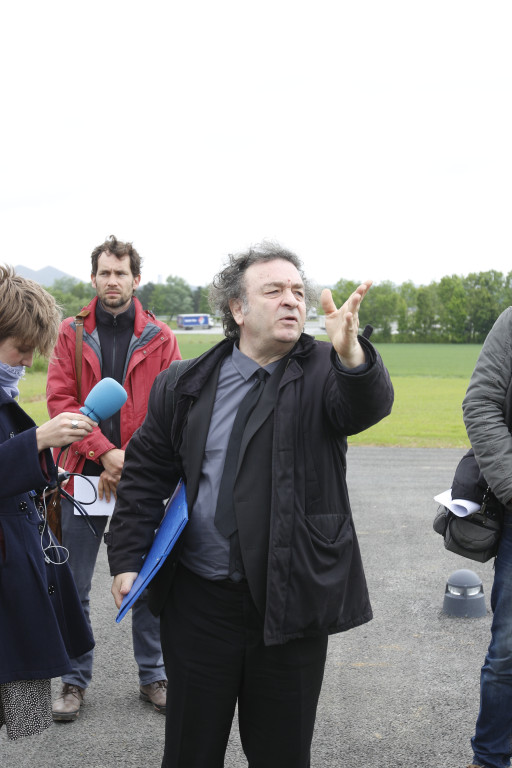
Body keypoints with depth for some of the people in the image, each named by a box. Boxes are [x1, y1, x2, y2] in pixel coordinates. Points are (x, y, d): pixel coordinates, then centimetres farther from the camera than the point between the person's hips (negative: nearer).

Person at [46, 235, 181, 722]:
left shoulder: (160, 339, 3)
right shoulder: (72, 333, 3)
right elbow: (59, 399, -6)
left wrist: (130, 463, -13)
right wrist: (105, 453, -17)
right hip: (83, 477, 0)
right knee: (74, 586, 7)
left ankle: (152, 676, 25)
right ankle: (75, 680, 22)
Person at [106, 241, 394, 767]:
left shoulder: (322, 372, -4)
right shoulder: (186, 386, 2)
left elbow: (367, 406, -26)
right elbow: (144, 474, 8)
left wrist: (350, 354, -47)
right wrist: (127, 558, 1)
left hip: (292, 600, -1)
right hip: (198, 600, 2)